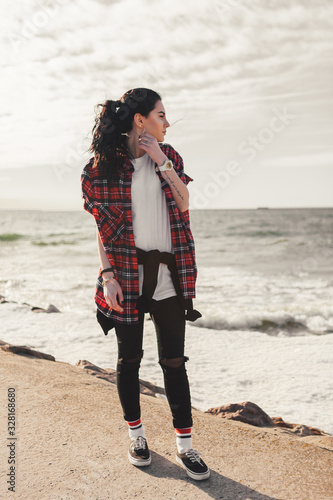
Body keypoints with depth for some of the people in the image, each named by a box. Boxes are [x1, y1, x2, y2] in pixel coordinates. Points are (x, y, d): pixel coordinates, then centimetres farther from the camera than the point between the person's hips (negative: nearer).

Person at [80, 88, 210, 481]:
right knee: (129, 358, 10)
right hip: (127, 273, -2)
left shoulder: (168, 156, 10)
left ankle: (184, 444, 19)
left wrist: (162, 162, -9)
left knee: (174, 360, 6)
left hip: (168, 272, 3)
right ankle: (135, 434, 31)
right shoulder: (105, 163, -2)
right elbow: (103, 225, -3)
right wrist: (108, 276, -10)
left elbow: (183, 204, -1)